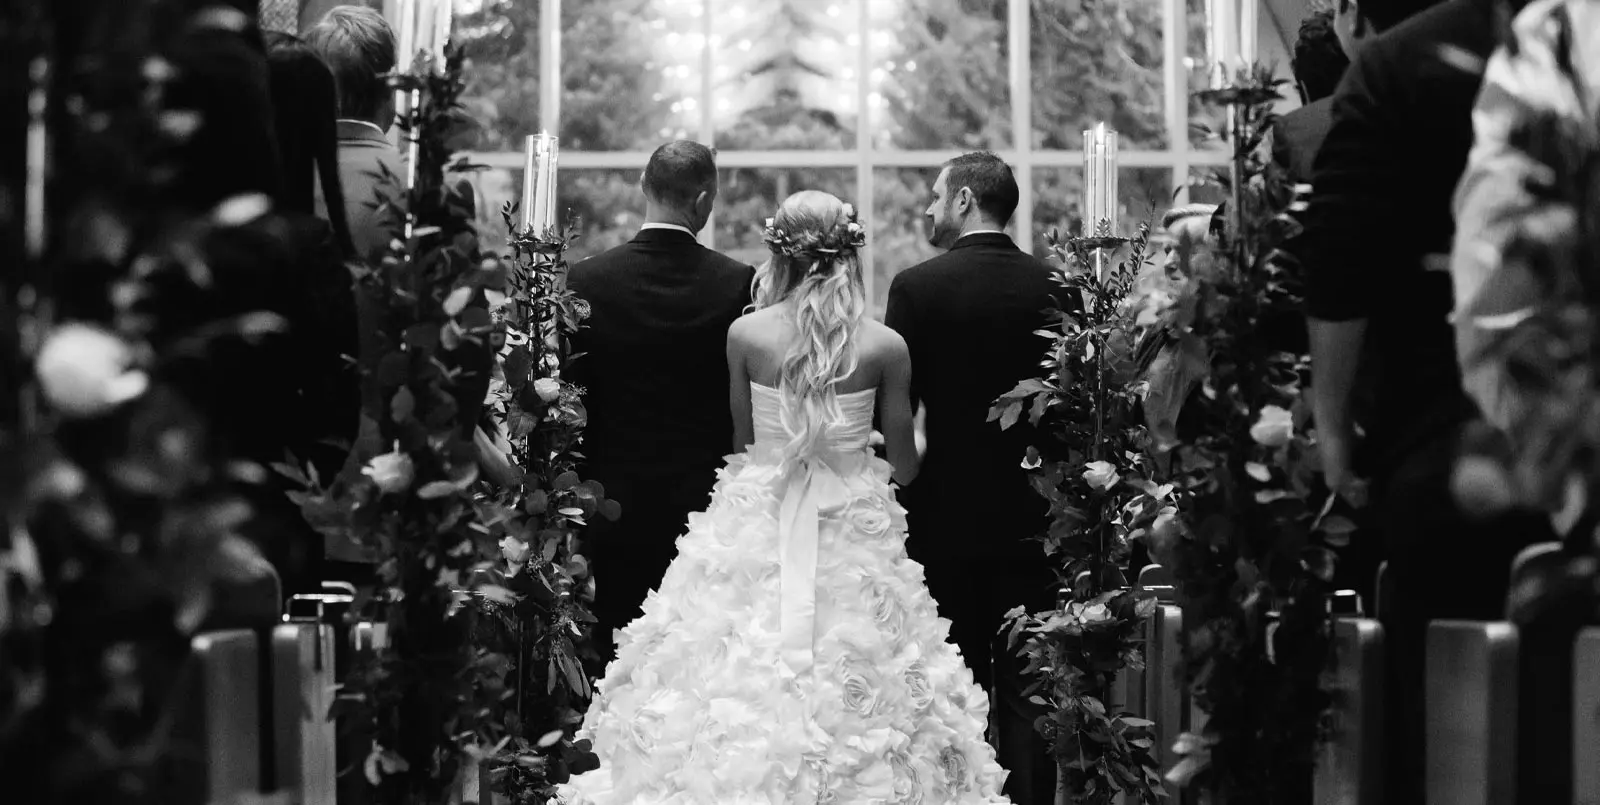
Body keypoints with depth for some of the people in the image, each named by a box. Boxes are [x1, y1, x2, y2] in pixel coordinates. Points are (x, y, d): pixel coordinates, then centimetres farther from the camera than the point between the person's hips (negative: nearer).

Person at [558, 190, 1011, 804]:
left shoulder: (744, 334, -6)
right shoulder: (886, 346, -7)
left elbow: (741, 445, 3)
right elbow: (904, 466, 0)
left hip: (757, 530, 0)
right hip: (852, 536, 0)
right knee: (852, 694, 9)